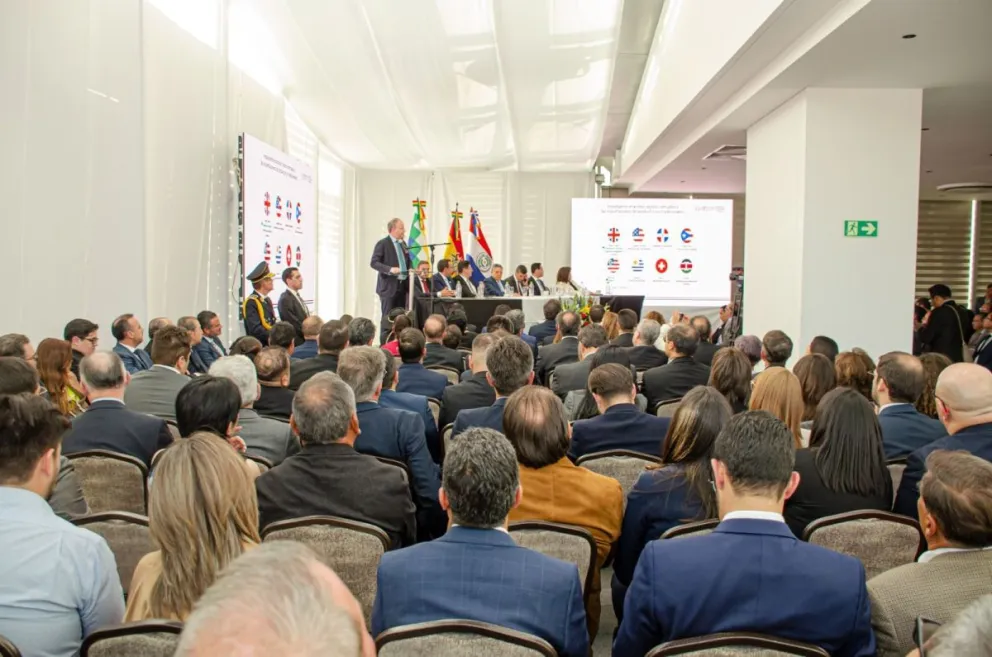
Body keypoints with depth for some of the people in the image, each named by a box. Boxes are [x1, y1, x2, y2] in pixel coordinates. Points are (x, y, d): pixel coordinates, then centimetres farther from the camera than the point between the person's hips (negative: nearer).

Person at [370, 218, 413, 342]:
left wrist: (410, 269, 2)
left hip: (402, 286, 7)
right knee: (387, 318, -5)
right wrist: (390, 269, -25)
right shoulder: (382, 243, -7)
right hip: (388, 286, -7)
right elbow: (373, 263, -13)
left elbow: (408, 261, 24)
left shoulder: (403, 243, 15)